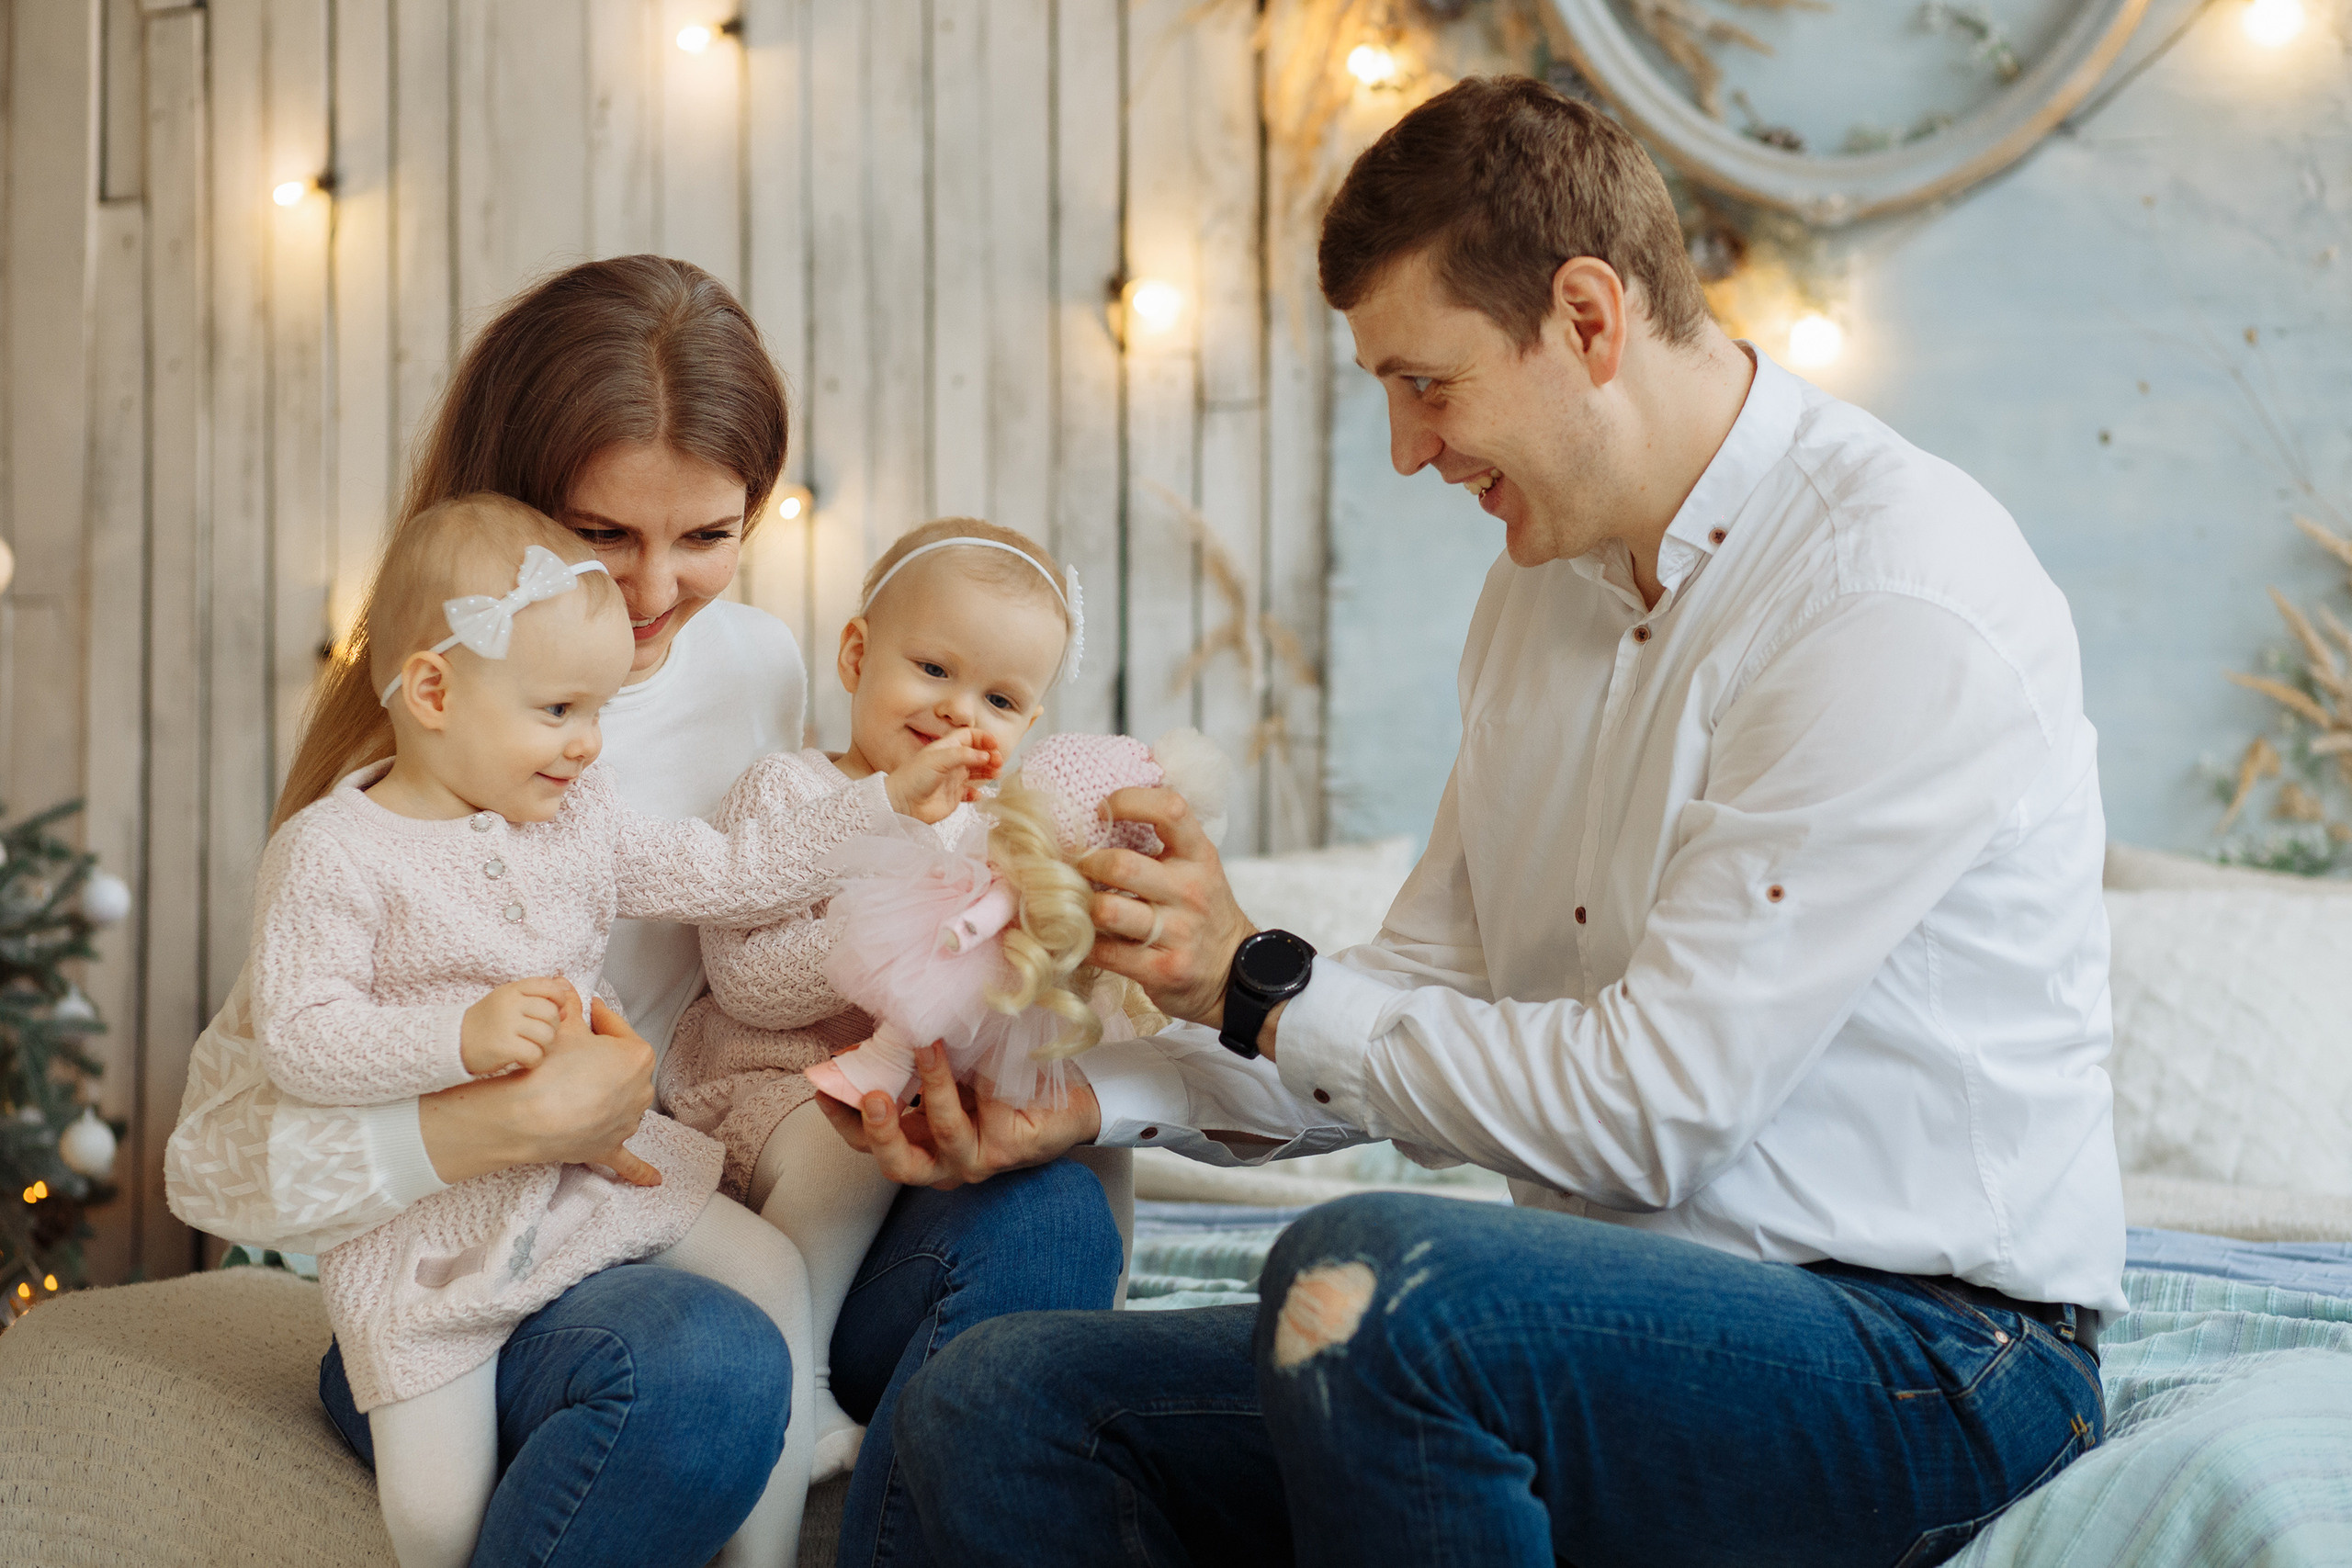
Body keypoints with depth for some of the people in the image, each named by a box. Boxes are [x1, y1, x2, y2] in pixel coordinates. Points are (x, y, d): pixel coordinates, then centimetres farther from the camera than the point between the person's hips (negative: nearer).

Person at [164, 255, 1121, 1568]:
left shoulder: (755, 665, 3)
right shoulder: (418, 763, -15)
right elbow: (218, 1161, -17)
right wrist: (517, 1122, -29)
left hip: (687, 1236, 6)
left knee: (1043, 1210, -20)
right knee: (703, 1363, -38)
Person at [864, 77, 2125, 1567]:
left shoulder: (1895, 594, -17)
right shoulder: (1548, 583, 12)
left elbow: (1649, 1110, -20)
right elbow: (1431, 993, 17)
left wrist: (1262, 986, -9)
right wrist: (1092, 1097, 2)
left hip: (1935, 1358, -8)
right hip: (1622, 1315, 8)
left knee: (1365, 1274, -35)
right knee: (997, 1405, -5)